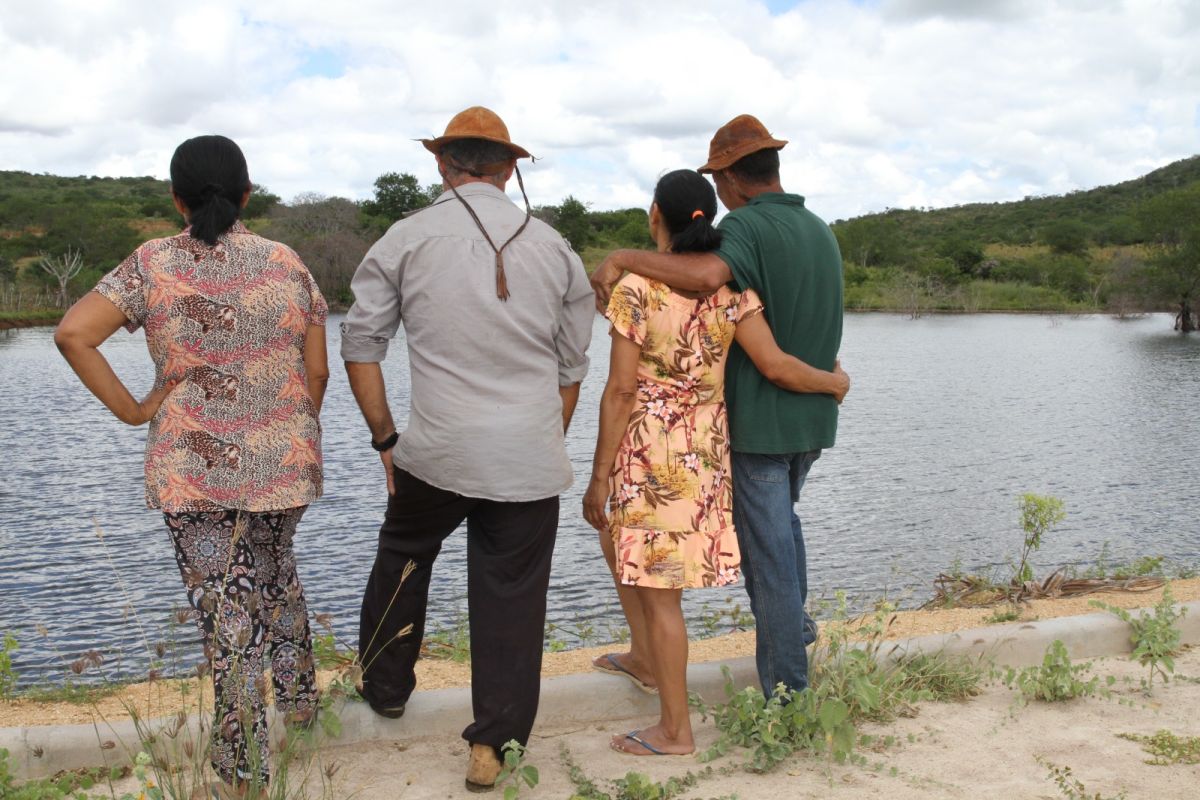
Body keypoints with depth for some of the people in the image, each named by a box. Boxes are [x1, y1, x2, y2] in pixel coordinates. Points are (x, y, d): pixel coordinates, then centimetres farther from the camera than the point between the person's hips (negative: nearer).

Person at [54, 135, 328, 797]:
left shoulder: (152, 266, -3)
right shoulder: (286, 265, -1)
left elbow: (73, 333, -15)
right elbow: (316, 372, 1)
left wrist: (131, 412, -6)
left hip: (193, 470, -2)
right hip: (284, 465, 2)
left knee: (227, 614, 5)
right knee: (274, 570, 28)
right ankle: (298, 699, 38)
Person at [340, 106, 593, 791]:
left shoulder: (407, 239, 0)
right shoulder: (555, 248, 7)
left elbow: (361, 342, 1)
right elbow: (572, 367, 11)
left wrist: (386, 437, 9)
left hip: (437, 452, 0)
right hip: (531, 460, 1)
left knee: (403, 557, 25)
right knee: (512, 598, 8)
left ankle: (386, 689, 41)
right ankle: (493, 747, 14)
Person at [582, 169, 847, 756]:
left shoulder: (636, 290, -14)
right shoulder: (731, 289, -1)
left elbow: (620, 392, -13)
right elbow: (775, 365, -8)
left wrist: (599, 479, -7)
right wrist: (835, 382, 11)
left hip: (651, 450, -7)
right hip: (708, 443, 7)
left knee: (657, 589, 4)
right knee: (617, 543, 30)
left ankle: (676, 731, 14)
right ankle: (645, 659, 40)